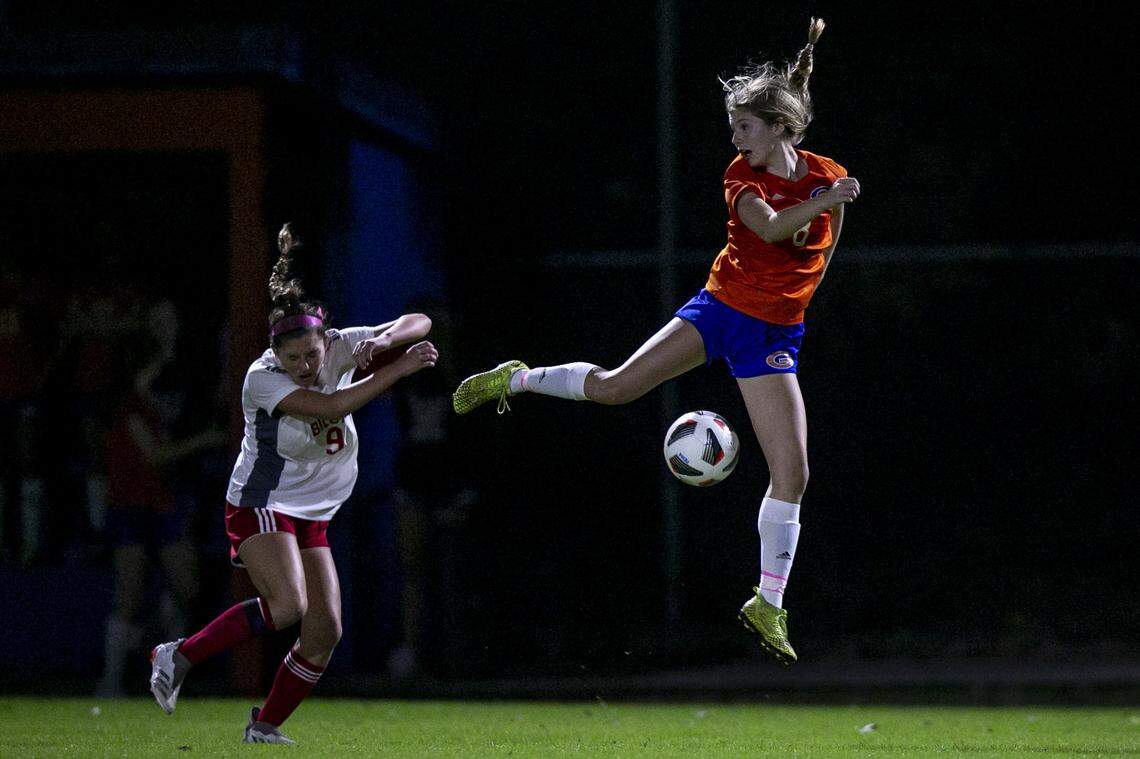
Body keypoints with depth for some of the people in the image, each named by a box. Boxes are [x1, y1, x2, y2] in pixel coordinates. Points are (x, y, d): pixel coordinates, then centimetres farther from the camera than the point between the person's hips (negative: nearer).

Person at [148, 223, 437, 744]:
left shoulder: (339, 348, -5)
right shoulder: (261, 378, -19)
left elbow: (418, 324, -5)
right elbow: (330, 406, -31)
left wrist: (380, 341, -27)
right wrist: (397, 370, -29)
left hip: (312, 519, 6)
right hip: (260, 507, -6)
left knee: (325, 632, -4)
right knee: (288, 605, -28)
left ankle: (264, 727, 9)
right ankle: (178, 658, -16)